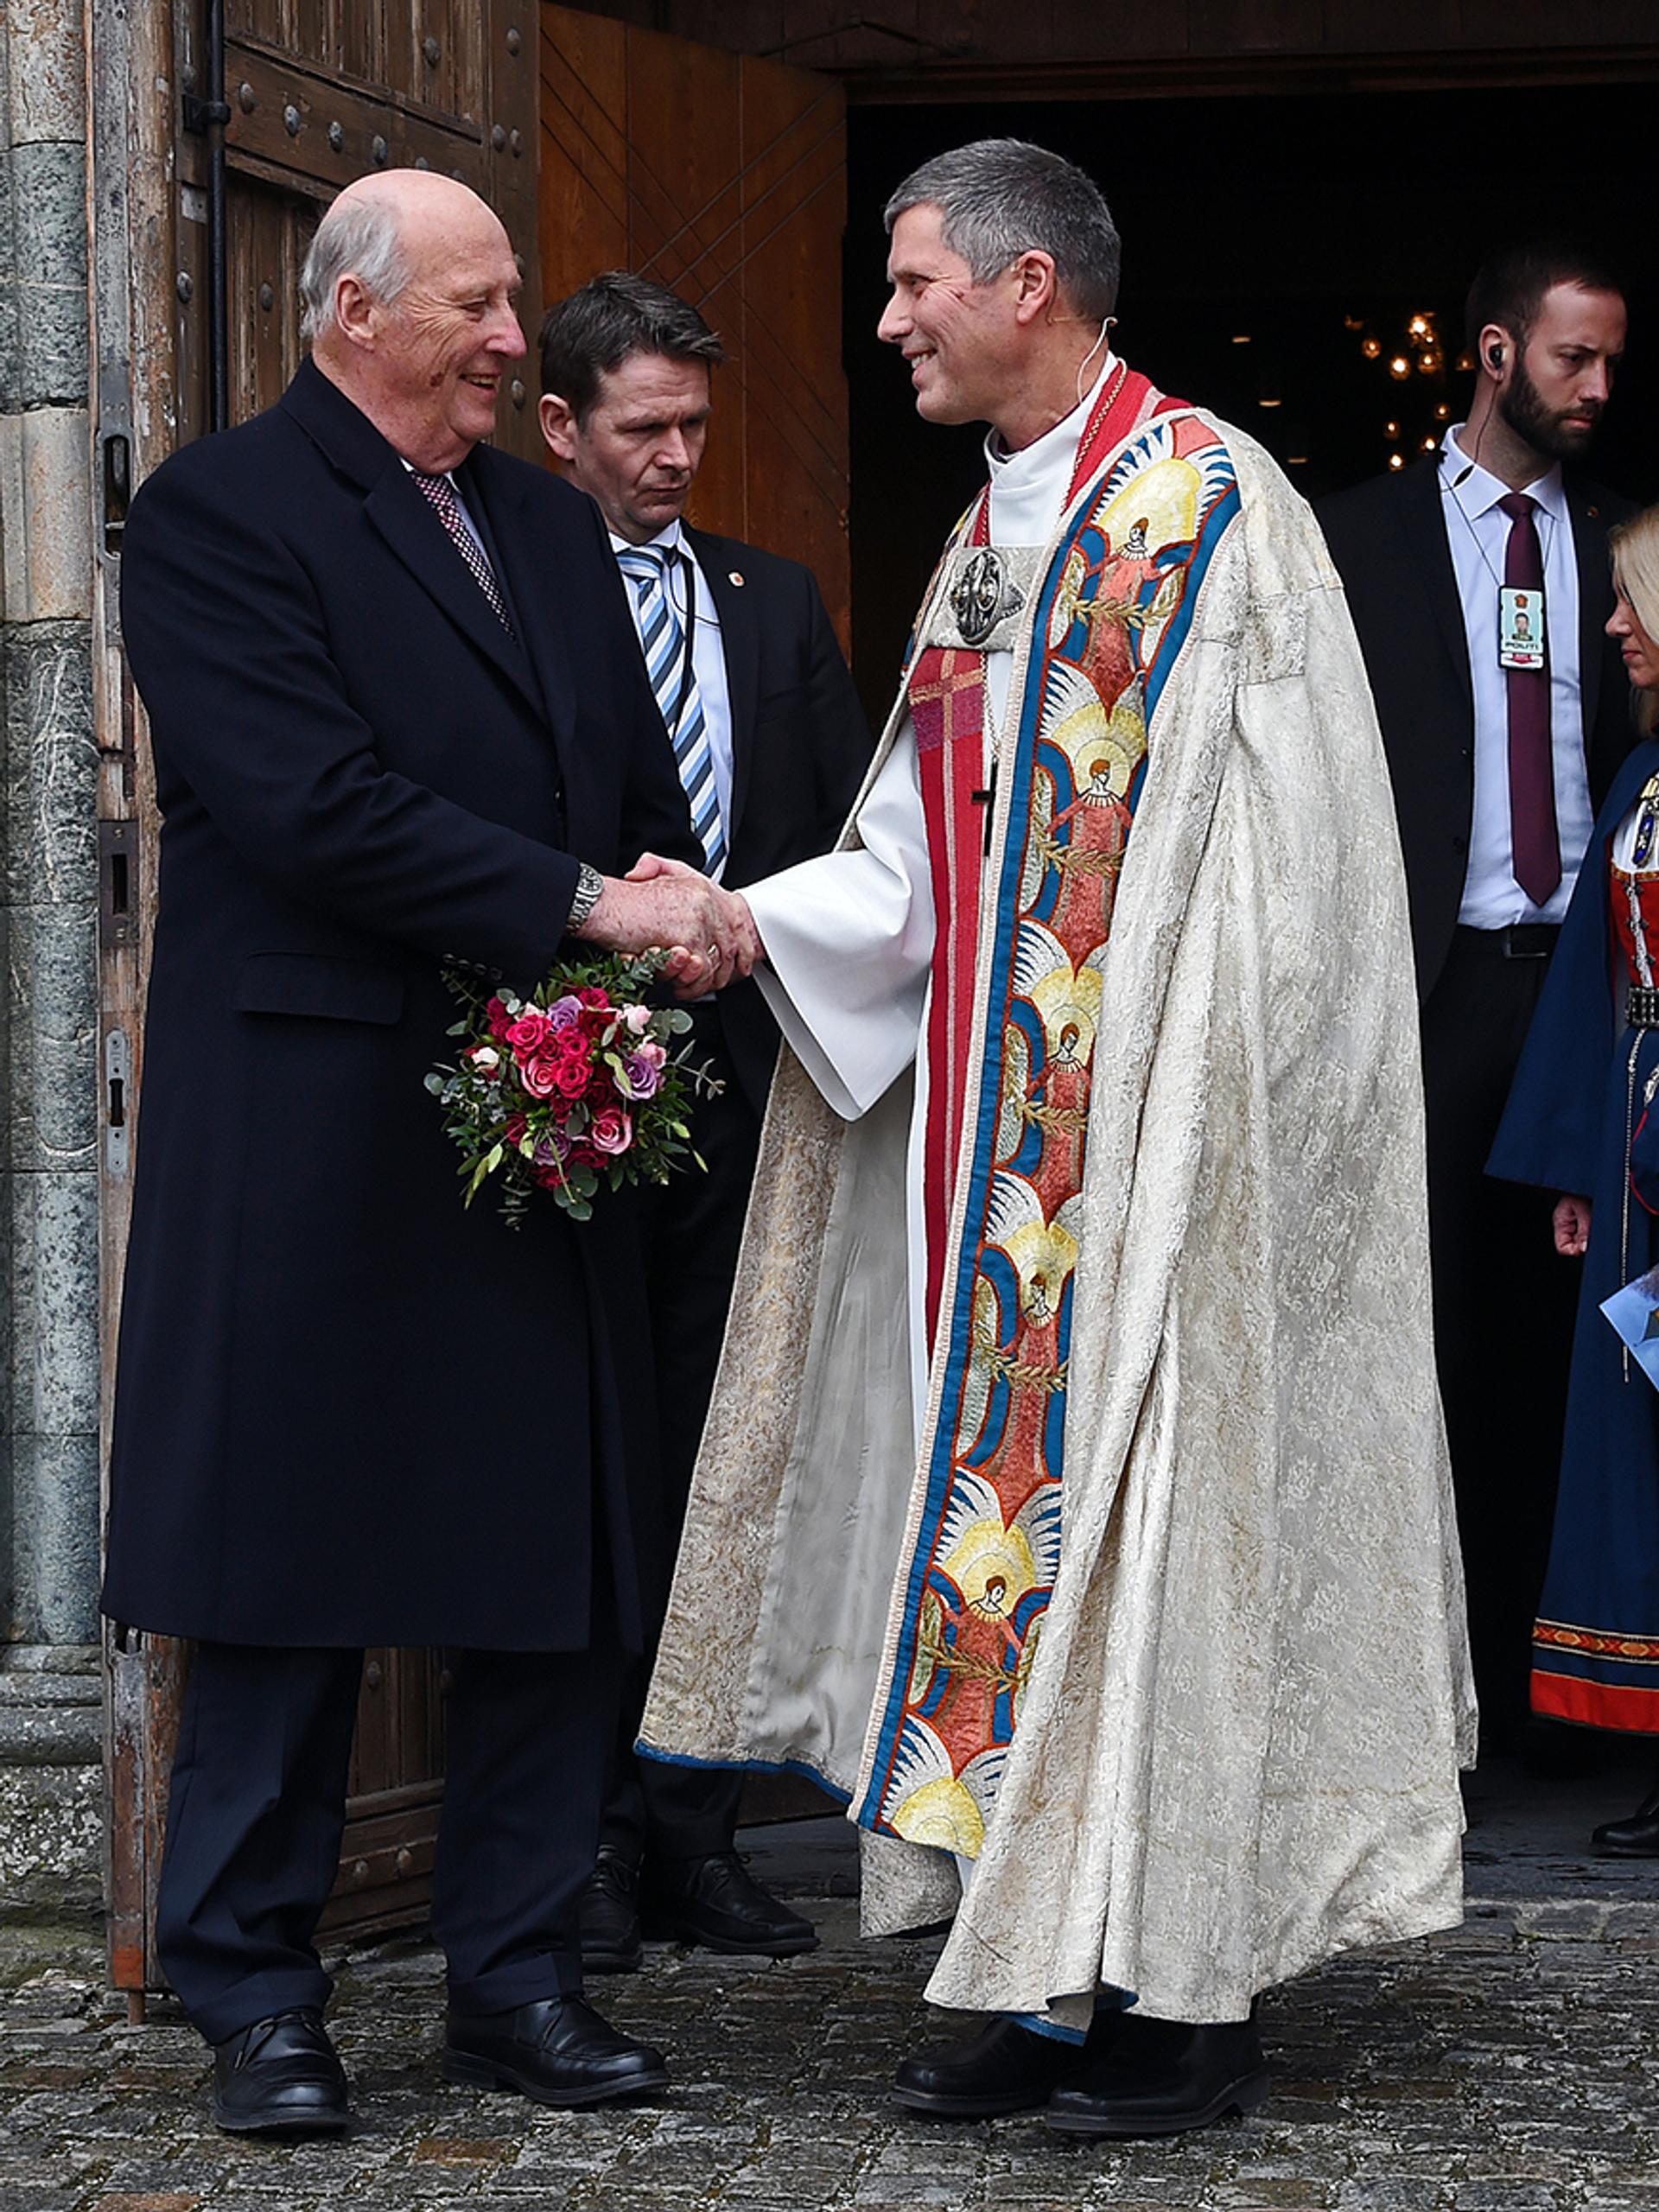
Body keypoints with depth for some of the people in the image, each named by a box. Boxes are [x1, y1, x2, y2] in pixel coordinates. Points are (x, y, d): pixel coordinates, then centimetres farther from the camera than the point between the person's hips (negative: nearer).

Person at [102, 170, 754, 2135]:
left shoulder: (551, 525, 17)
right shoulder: (217, 515, -7)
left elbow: (639, 789, 18)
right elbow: (310, 802, -17)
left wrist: (673, 917, -5)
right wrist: (585, 906, -18)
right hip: (319, 1127, -7)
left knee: (559, 1567, 7)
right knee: (289, 1567, 1)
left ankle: (516, 1974, 17)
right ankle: (254, 1995, 11)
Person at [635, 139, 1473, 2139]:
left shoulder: (1210, 506, -9)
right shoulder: (984, 547, 17)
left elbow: (1259, 868, -14)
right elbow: (924, 865, 14)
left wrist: (1187, 1131, -18)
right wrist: (748, 917, -1)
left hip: (1159, 1145, -8)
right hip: (992, 1131, 8)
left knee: (1151, 1503, -4)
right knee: (1018, 1498, 7)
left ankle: (1186, 1999, 3)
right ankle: (1049, 1983, 13)